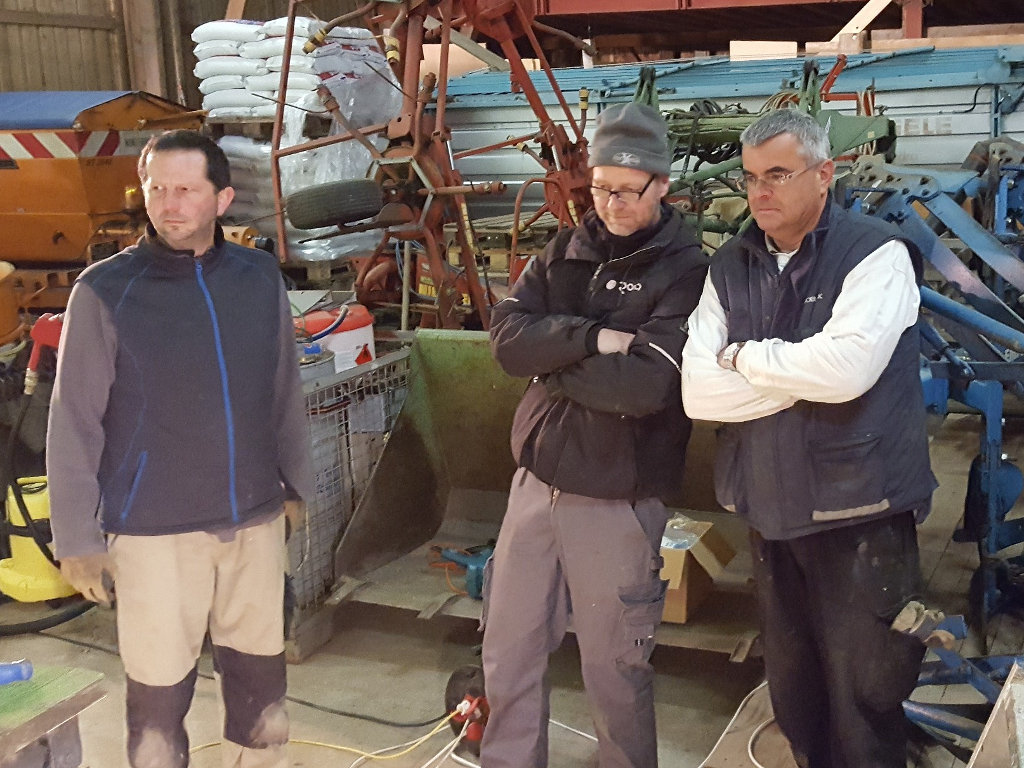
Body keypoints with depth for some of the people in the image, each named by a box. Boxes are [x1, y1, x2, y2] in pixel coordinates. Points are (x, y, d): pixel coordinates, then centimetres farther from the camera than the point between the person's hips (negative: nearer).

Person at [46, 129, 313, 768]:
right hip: (154, 529, -3)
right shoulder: (105, 291, -9)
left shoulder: (261, 277, 1)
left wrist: (297, 482, 14)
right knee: (159, 690, 6)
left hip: (256, 518, 4)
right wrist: (77, 537, -7)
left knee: (261, 673, 16)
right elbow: (75, 423, -7)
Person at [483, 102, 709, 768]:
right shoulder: (566, 252, 7)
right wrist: (593, 340, -20)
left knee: (614, 669, 9)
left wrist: (551, 359, -12)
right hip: (537, 479, 6)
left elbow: (645, 386, -23)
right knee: (508, 651, 15)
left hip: (618, 496, -5)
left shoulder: (687, 272, -10)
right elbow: (507, 335, -7)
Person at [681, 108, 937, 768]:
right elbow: (698, 392, -5)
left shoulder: (877, 254, -9)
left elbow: (848, 367, -26)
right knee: (792, 691, 19)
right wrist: (805, 373, -13)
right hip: (769, 509, 5)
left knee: (863, 701, 5)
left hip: (858, 514, -5)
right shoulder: (731, 267, 5)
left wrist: (743, 355, -11)